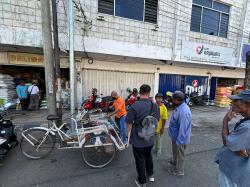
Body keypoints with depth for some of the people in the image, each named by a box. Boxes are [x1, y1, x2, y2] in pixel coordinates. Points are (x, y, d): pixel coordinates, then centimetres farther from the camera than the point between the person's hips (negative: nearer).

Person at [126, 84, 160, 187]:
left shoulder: (134, 106, -24)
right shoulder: (155, 106, -8)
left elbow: (129, 123, -17)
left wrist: (128, 135, 0)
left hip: (137, 140, -4)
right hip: (150, 139, 5)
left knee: (140, 160, 17)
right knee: (148, 156, 29)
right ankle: (151, 175, 51)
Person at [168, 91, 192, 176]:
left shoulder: (184, 111, -34)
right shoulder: (179, 107, -2)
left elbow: (183, 129, -31)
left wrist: (178, 141, -22)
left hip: (179, 138, -9)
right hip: (175, 136, 9)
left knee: (180, 154, 15)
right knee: (175, 151, 30)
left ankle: (179, 171, 37)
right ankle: (175, 162, 55)